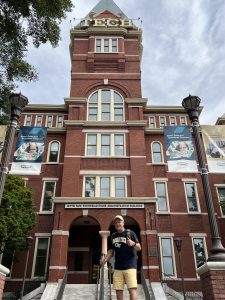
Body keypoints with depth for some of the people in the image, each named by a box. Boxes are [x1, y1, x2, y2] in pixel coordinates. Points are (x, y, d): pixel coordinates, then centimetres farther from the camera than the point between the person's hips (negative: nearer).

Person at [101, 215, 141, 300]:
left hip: (130, 266, -5)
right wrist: (105, 259, -2)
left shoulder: (130, 233, -2)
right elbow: (111, 251, 17)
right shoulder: (113, 236, 12)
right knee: (118, 290, 5)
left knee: (132, 289, -12)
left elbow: (139, 248, -5)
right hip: (117, 268, 5)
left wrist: (133, 244, -27)